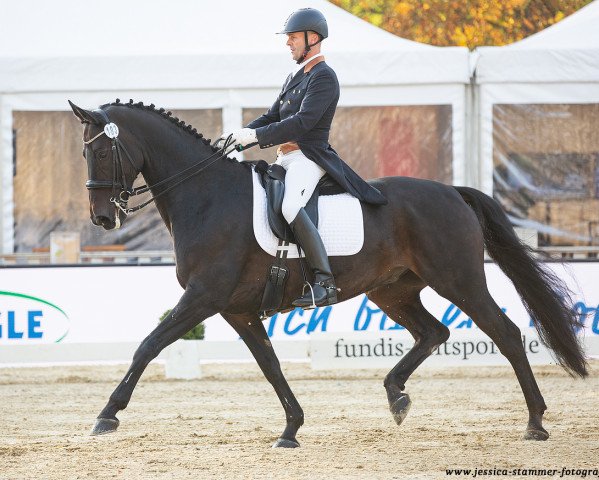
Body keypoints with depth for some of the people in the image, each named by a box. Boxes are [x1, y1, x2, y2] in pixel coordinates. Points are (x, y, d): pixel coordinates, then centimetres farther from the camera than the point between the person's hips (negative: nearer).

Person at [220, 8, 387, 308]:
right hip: (285, 157, 11)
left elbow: (302, 122, -20)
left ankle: (325, 283, -38)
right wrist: (239, 135, 4)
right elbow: (272, 117, 22)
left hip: (309, 156, -11)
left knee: (290, 207, -34)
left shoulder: (324, 77, -9)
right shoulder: (294, 77, 22)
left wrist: (255, 135, -22)